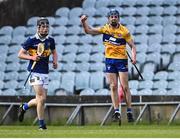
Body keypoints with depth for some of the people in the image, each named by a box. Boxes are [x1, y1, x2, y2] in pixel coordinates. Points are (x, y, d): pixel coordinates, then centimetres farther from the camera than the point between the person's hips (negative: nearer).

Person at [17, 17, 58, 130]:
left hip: (45, 73, 6)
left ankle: (24, 107, 36)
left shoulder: (50, 40, 6)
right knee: (41, 98, -14)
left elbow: (54, 52, 24)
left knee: (41, 99, 8)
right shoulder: (31, 40, -8)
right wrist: (32, 57, -18)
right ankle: (41, 124, -5)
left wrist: (55, 61, 4)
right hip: (35, 72, -5)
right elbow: (20, 54, -2)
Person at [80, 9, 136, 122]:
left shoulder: (124, 31, -5)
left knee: (125, 86, -4)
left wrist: (134, 57, -19)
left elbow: (132, 46, -3)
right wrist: (84, 22, -13)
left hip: (122, 60, -3)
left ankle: (129, 112, 2)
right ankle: (116, 111, 5)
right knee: (113, 87, 2)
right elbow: (89, 30, 6)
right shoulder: (105, 29, 4)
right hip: (109, 60, 3)